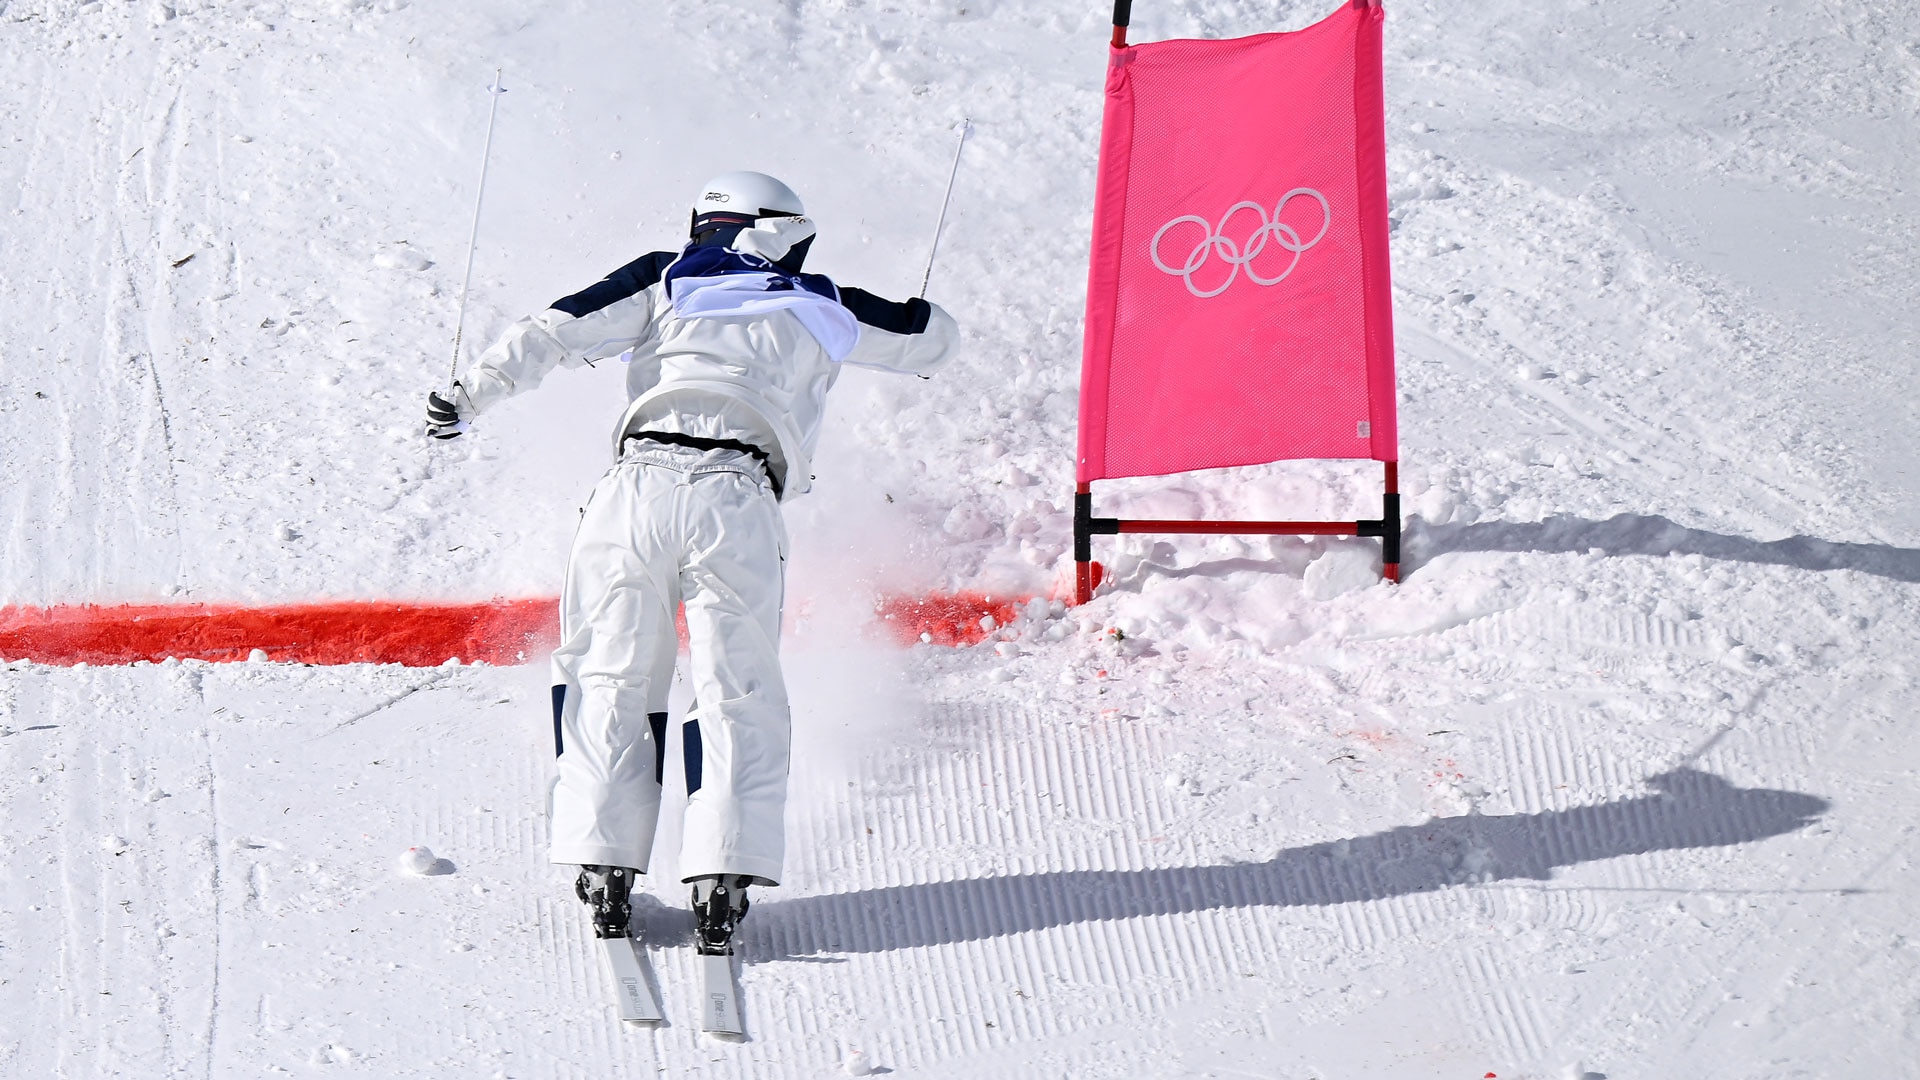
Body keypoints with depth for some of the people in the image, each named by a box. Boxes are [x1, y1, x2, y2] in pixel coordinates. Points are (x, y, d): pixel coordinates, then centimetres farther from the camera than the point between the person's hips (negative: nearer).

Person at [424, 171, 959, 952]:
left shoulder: (664, 280, 21)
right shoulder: (819, 310, 22)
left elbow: (560, 330, 8)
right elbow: (935, 337, 35)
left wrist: (473, 391, 8)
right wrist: (912, 323, 56)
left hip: (638, 483, 1)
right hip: (738, 500, -1)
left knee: (611, 680, 10)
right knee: (738, 696, 4)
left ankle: (605, 863, 1)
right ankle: (723, 877, -9)